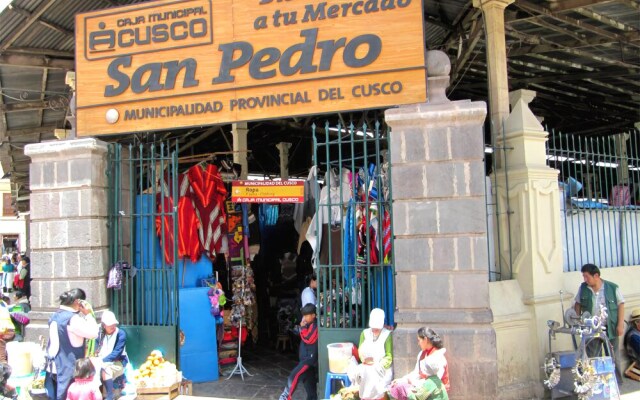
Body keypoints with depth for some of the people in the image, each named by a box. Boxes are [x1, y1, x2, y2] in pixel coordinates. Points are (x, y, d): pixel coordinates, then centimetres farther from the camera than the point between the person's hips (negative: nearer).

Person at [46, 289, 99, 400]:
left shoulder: (55, 316, 7)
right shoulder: (72, 318, -19)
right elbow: (93, 333, -18)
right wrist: (88, 314, -9)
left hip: (53, 368, 8)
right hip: (68, 369, -8)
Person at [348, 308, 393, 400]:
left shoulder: (387, 334, 1)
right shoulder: (365, 333, 14)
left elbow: (389, 356, -2)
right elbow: (360, 351, 9)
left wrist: (378, 365, -18)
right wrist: (365, 359, -13)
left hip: (382, 368, -3)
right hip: (366, 366, 4)